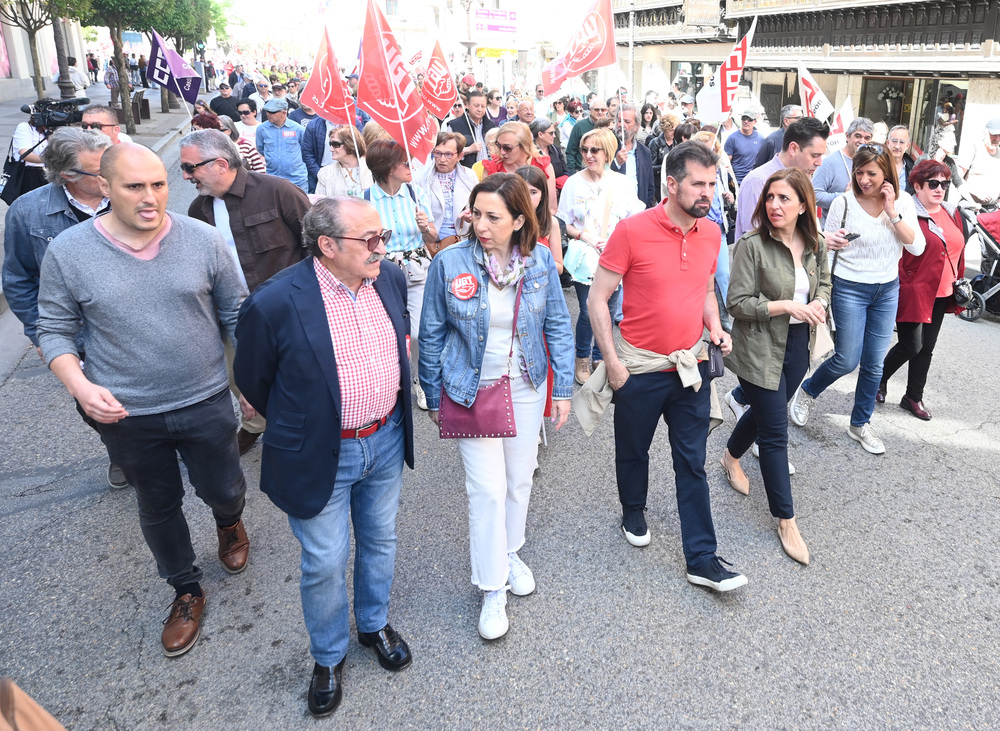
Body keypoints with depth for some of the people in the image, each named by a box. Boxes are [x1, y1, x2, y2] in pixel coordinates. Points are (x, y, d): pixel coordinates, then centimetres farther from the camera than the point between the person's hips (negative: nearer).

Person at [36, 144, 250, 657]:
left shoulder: (202, 240, -10)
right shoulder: (67, 251, -10)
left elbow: (235, 313, 1)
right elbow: (54, 330, -1)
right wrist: (79, 386, -17)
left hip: (205, 402, 0)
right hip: (127, 415, 1)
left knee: (223, 489, 15)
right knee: (158, 506, 18)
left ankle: (230, 523, 54)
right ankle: (186, 591, 42)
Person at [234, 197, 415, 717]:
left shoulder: (390, 278, -7)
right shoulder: (275, 303, -24)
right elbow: (253, 381, -8)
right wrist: (297, 429, 6)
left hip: (386, 440, 5)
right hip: (321, 456, -5)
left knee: (379, 541, 23)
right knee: (324, 564, 11)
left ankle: (374, 624, 50)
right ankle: (328, 656, 38)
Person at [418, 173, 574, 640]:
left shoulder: (540, 261, -8)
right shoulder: (449, 263, -14)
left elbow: (558, 326, 2)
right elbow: (431, 335, -4)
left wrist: (563, 388, 1)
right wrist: (434, 398, 1)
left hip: (525, 388, 3)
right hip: (470, 390, -2)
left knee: (519, 479, 15)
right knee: (487, 487, -3)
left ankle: (509, 552, 42)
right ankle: (493, 588, 16)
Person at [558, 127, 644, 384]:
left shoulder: (622, 183, 1)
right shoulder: (574, 182, -1)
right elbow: (564, 223, 2)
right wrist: (583, 236, -14)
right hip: (585, 258, -2)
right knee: (588, 313, -4)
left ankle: (600, 357, 28)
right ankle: (582, 358, 19)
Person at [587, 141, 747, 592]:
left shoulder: (711, 233, 1)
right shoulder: (632, 231, -16)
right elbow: (598, 298, -12)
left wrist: (715, 329, 0)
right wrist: (612, 362, -14)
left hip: (691, 366, 4)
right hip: (640, 368, -3)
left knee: (692, 464, 8)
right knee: (633, 451, 18)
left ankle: (702, 560, 17)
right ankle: (633, 513, 46)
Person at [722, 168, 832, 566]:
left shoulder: (814, 245, -1)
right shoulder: (752, 246, -18)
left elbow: (824, 280, 17)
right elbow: (737, 303, -18)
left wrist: (819, 303, -5)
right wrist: (786, 306, -25)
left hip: (798, 347, 6)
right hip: (761, 350, -6)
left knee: (766, 412, 24)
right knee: (775, 433, -1)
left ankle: (731, 456, 54)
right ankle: (786, 520, 12)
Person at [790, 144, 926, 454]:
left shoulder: (903, 202, -3)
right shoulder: (844, 202, -11)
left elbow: (917, 247, -10)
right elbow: (826, 244, -2)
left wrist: (893, 213, -18)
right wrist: (827, 242, -26)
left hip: (887, 290, 3)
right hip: (850, 289, -3)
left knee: (874, 364, 9)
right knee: (847, 360, -4)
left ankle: (860, 424, 25)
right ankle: (807, 391, 26)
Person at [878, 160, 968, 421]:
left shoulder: (952, 214, 10)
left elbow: (958, 251, 18)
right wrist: (896, 289, -20)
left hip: (940, 294, 7)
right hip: (912, 292, -7)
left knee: (926, 348, 12)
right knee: (911, 345, -4)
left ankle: (914, 397, 25)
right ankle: (880, 379, 22)